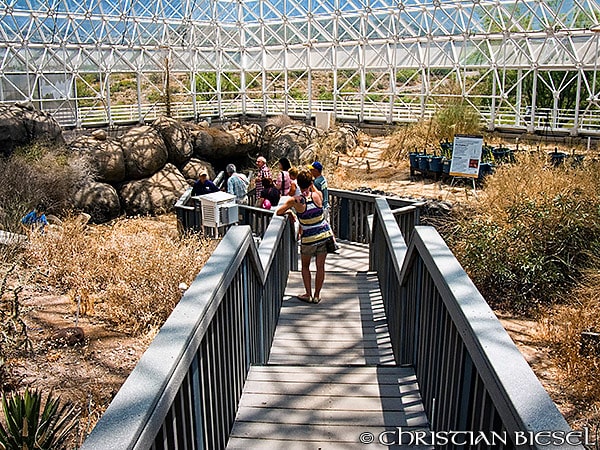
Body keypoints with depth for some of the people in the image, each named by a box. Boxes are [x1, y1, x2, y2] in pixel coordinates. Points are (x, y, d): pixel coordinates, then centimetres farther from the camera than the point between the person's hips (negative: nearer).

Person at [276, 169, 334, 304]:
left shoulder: (294, 200, -13)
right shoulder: (318, 195, -6)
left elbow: (278, 212, -4)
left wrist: (289, 212, 12)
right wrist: (311, 184, 16)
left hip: (308, 238, -2)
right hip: (325, 234, 2)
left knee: (305, 266, 19)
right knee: (320, 267, 11)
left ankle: (308, 294, 19)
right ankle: (316, 296, 19)